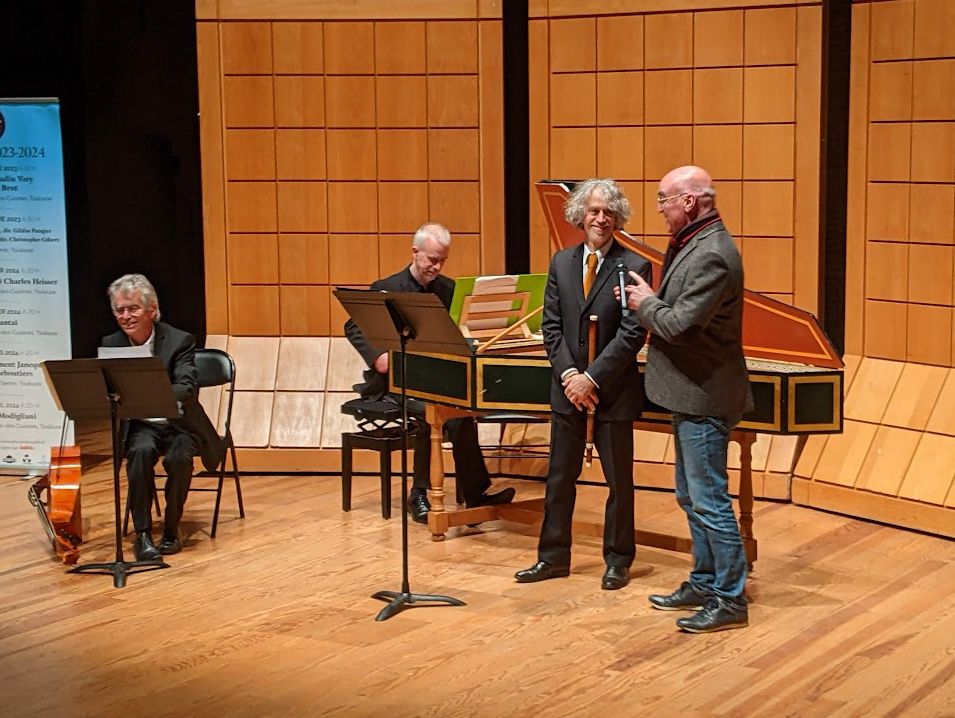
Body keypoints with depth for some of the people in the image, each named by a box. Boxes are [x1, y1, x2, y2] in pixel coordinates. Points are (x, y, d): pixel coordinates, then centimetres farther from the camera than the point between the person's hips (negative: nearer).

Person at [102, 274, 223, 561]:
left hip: (178, 423, -2)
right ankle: (142, 533, -25)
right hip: (139, 425, 2)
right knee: (141, 450, -32)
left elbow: (187, 388, -24)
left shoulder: (180, 341, -10)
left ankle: (171, 529, -12)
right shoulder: (110, 344, 1)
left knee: (179, 457, -32)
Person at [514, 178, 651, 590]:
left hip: (613, 391, -4)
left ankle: (618, 561, 20)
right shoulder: (561, 263, 6)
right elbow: (551, 325, 3)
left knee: (619, 480, 7)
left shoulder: (634, 267, -9)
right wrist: (569, 375, -10)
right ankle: (553, 556, 22)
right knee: (560, 477, 11)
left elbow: (632, 333, -14)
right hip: (568, 387, 4)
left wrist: (592, 378, -18)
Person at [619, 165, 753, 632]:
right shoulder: (692, 244, 11)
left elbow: (679, 325, -27)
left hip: (704, 397, -11)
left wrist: (645, 304, -10)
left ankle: (729, 599, 5)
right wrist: (649, 300, -1)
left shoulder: (711, 255, -22)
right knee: (691, 496, 18)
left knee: (709, 500, -4)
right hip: (689, 393, 11)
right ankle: (704, 582, 30)